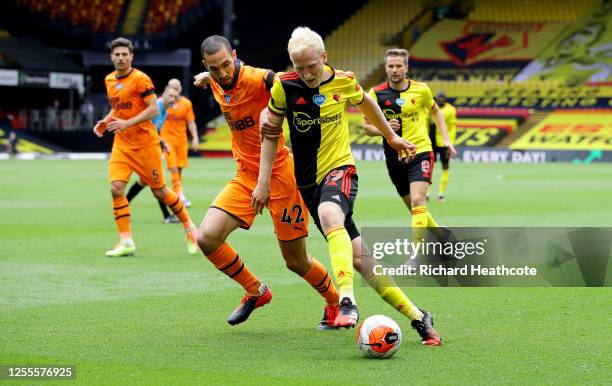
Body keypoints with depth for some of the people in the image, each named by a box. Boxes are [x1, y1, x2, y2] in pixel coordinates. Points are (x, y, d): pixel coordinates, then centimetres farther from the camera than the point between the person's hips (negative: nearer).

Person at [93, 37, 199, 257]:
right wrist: (106, 122, 5)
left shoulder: (140, 79, -12)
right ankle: (126, 242, -9)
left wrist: (127, 123, -25)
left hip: (145, 143, -6)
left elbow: (154, 109, -17)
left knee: (160, 191, 3)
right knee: (116, 188, -12)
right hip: (121, 144, 6)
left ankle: (189, 227, 25)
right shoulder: (109, 80, 10)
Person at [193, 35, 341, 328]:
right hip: (245, 175, 6)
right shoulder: (217, 84, 2)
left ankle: (336, 304, 32)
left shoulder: (258, 79, -21)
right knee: (207, 238, -13)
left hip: (279, 174, -6)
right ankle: (256, 292, 11)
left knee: (296, 261, 2)